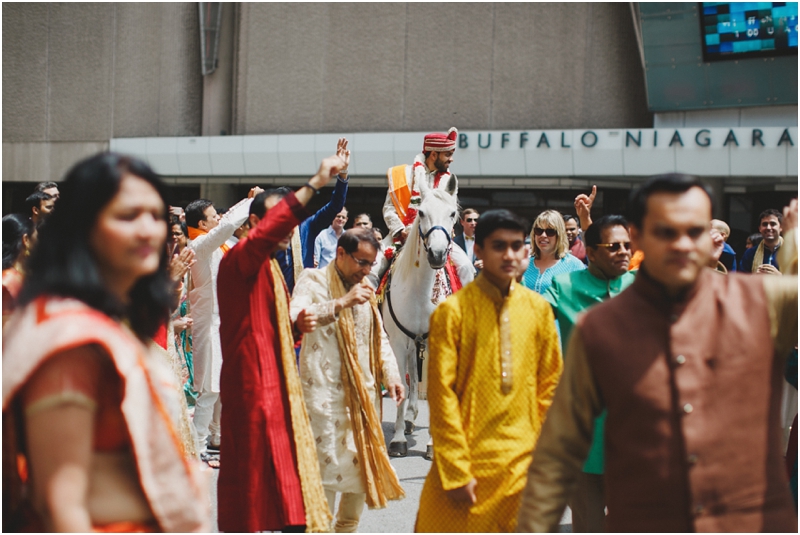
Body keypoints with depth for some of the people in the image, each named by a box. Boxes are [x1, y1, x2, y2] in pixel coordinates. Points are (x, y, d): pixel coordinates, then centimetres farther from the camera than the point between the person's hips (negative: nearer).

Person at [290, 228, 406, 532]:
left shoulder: (366, 289, 17)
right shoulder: (313, 281, -5)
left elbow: (379, 336, 23)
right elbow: (296, 315, -24)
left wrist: (390, 374, 9)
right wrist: (342, 302, -29)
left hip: (364, 392, 7)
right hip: (326, 391, -7)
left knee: (365, 463, 11)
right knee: (327, 463, -10)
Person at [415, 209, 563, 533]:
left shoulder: (538, 308, 6)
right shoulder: (452, 311, -5)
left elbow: (549, 385, 10)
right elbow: (442, 394, -8)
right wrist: (456, 471, -12)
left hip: (522, 464, 3)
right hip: (467, 461, -3)